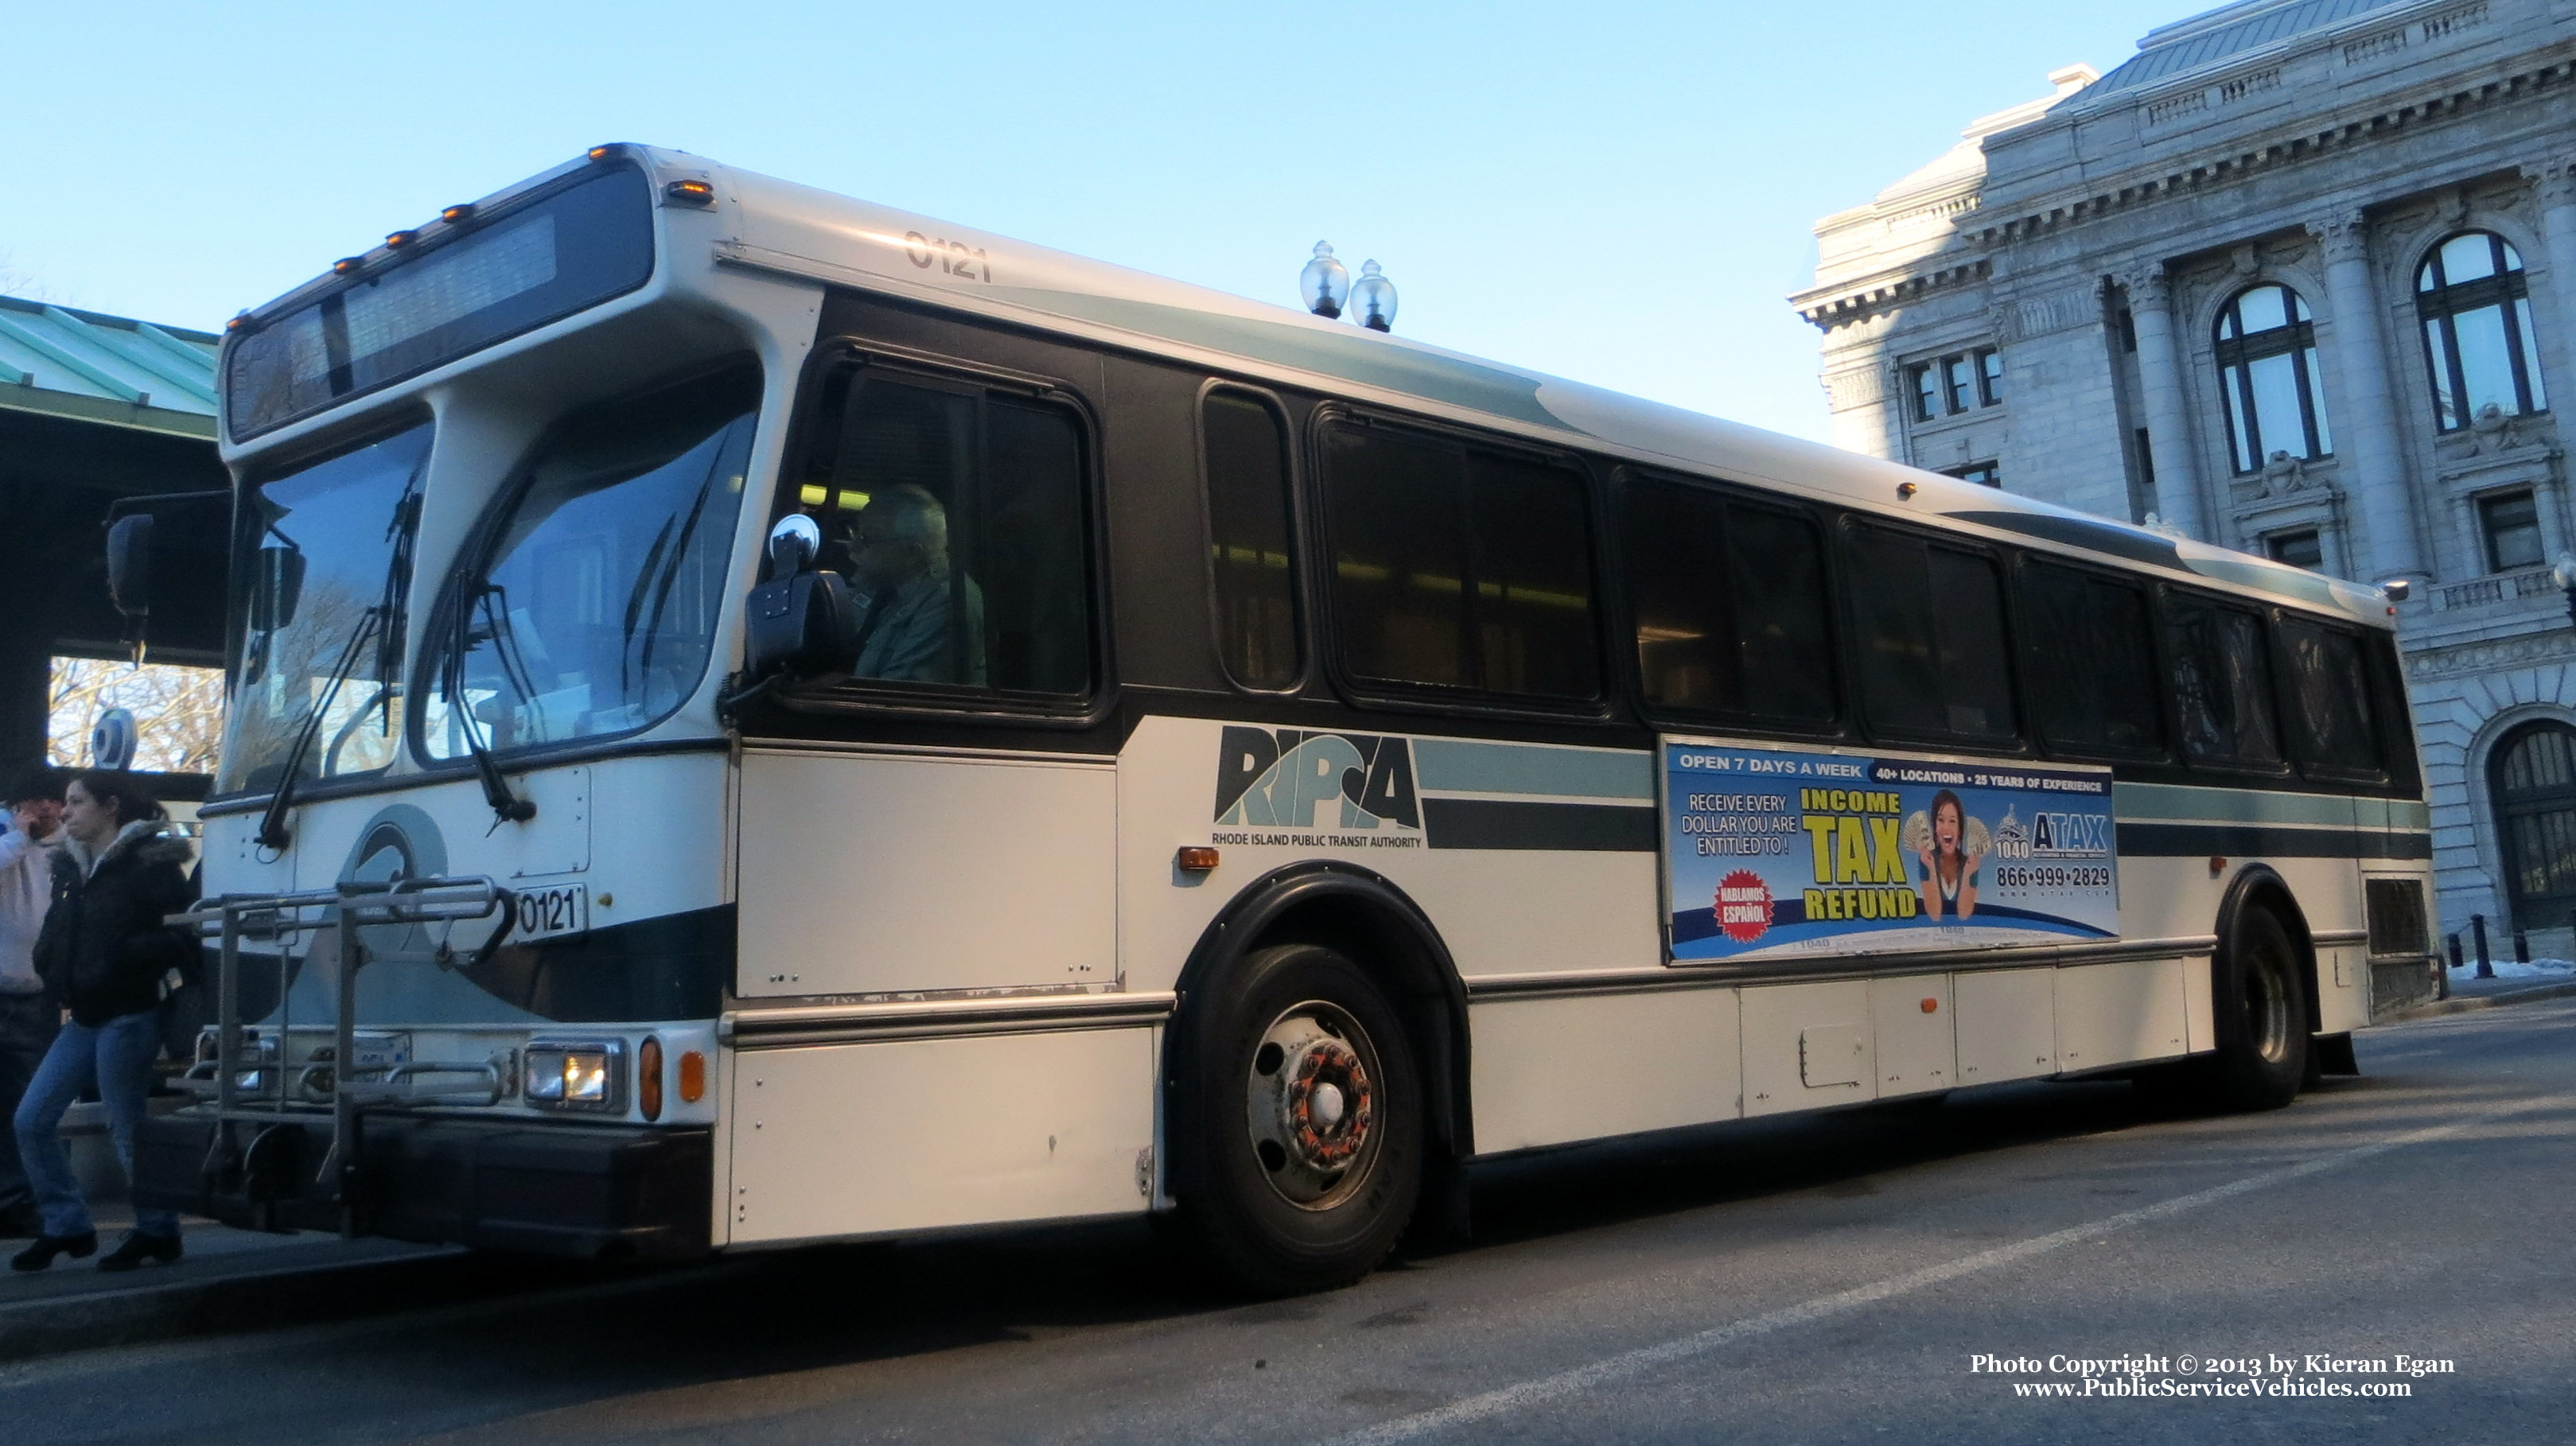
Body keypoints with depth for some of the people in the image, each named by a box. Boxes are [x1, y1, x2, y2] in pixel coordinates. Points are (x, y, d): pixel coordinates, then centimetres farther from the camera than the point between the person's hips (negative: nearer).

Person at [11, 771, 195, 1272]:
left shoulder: (151, 862, -10)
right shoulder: (70, 865, 13)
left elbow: (183, 938, -16)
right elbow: (57, 934, 22)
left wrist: (119, 960, -20)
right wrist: (51, 964, 2)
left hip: (127, 1018, -8)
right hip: (82, 1018, 8)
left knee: (128, 1129, -1)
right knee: (31, 1121, 6)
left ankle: (157, 1231, 13)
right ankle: (67, 1226, 17)